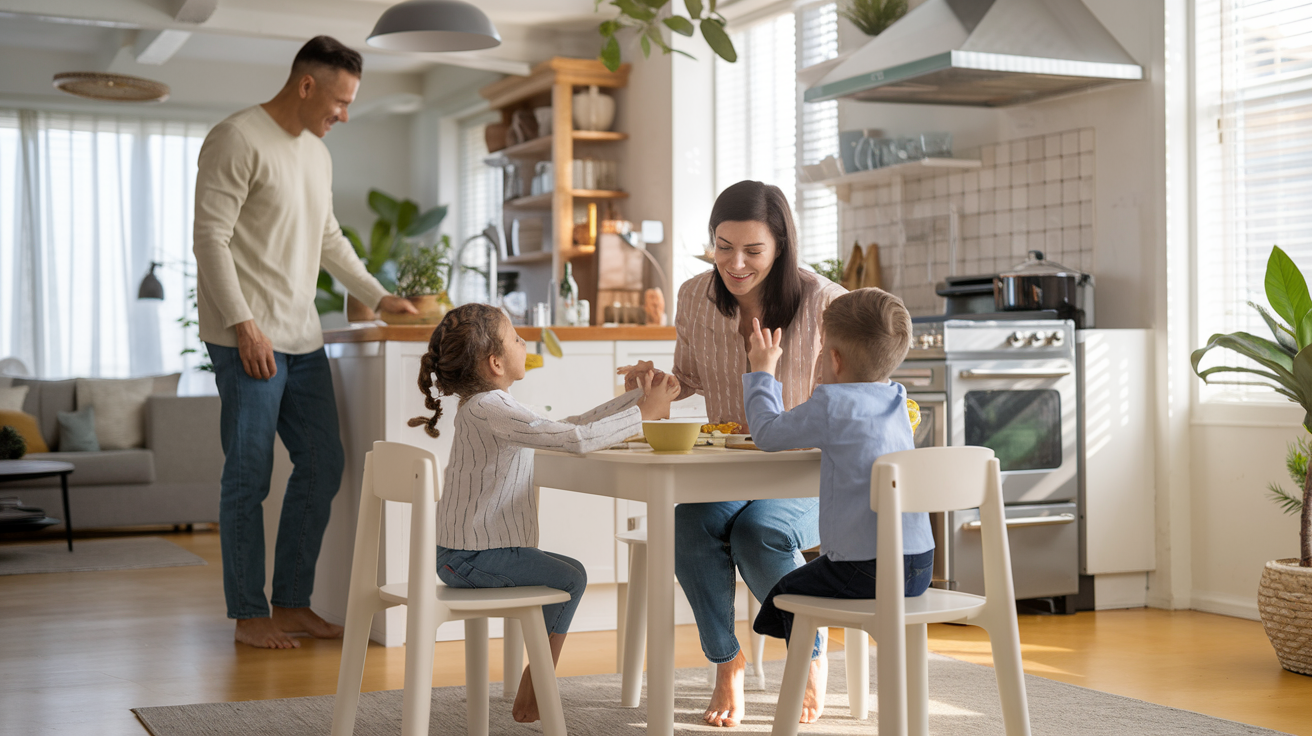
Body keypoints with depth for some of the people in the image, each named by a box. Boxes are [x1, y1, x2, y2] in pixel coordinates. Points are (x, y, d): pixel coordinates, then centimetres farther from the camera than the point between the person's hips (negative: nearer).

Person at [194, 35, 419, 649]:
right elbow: (211, 239, -14)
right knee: (249, 478, -3)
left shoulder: (317, 153, 17)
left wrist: (378, 296, 21)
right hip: (249, 339, -8)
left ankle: (292, 603, 17)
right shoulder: (237, 140, -9)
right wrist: (245, 326, -19)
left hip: (302, 339, 9)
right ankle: (249, 614, 8)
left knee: (322, 466, 8)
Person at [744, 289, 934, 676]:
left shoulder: (830, 404, -13)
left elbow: (767, 434, -2)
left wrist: (762, 371, 12)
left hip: (869, 570, -8)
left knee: (788, 594, 15)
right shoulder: (896, 401, 10)